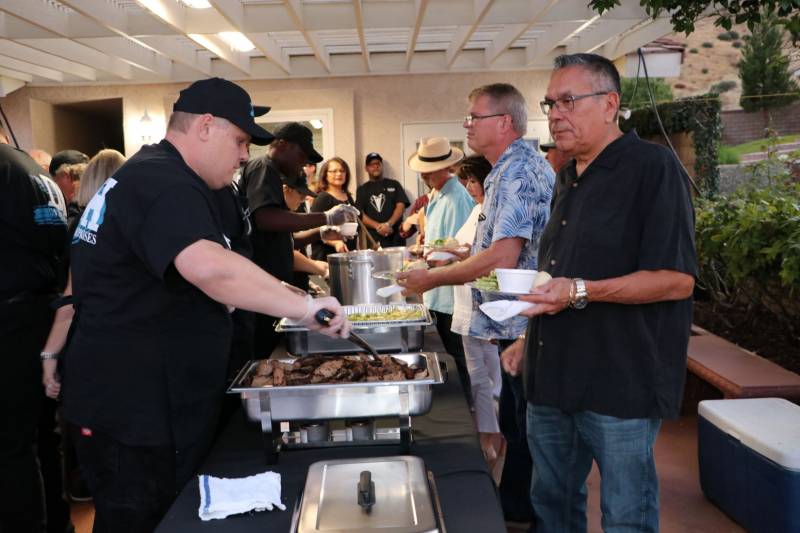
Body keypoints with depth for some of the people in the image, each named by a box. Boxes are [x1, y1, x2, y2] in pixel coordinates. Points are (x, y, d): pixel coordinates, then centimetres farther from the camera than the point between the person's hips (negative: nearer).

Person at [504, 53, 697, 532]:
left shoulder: (653, 167, -11)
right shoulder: (568, 178, 14)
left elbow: (676, 279, -18)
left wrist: (582, 292, -26)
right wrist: (531, 343, 18)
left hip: (622, 384, -8)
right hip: (554, 376, 8)